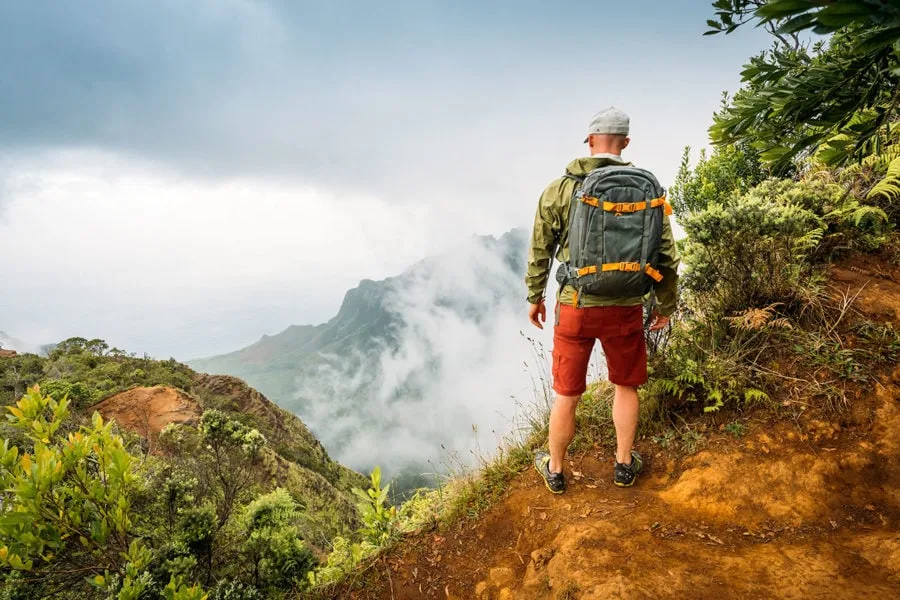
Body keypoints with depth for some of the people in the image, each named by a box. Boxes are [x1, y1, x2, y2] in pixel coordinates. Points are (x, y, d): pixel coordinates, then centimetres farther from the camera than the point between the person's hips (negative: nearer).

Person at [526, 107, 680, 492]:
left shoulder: (562, 188, -8)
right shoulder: (650, 191, -2)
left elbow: (540, 250, -1)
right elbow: (666, 257, 1)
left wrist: (535, 296, 13)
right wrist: (666, 305, 15)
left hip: (576, 306, -1)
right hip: (626, 308, 2)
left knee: (567, 394, 13)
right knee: (626, 386, 23)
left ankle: (554, 470, 31)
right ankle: (624, 465, 36)